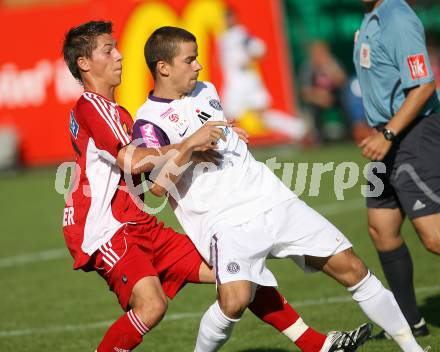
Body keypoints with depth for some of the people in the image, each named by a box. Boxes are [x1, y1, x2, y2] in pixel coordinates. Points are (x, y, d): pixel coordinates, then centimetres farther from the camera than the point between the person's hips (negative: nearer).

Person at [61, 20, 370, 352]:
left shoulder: (117, 113, 21)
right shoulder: (91, 106, -12)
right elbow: (132, 162, -25)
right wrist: (188, 144, -23)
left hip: (141, 226, 10)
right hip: (106, 233, -10)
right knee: (152, 304, -34)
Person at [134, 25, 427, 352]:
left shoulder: (206, 91, 14)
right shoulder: (149, 121, -8)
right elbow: (158, 185, -23)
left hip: (273, 200, 6)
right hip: (226, 222, -6)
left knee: (351, 268, 1)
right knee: (235, 300, -31)